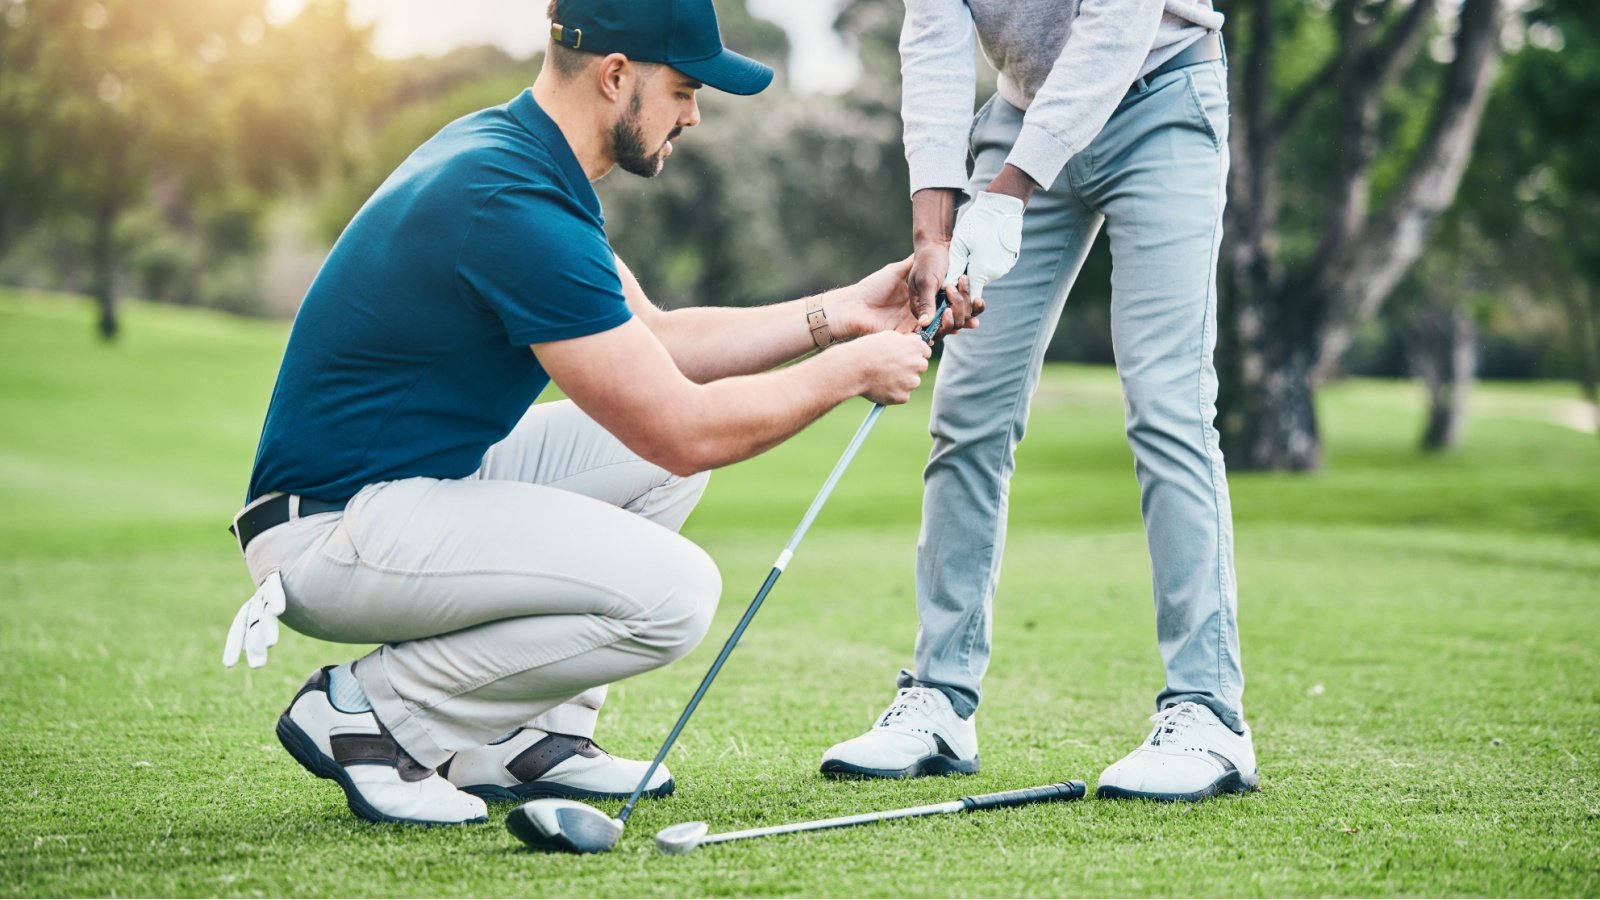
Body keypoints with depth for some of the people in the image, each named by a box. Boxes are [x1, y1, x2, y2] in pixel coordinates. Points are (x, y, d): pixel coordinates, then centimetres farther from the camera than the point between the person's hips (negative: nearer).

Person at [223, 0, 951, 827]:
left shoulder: (509, 151, 9)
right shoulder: (515, 205, -23)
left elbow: (655, 339, 18)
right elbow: (685, 431, -20)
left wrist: (839, 313, 11)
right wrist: (850, 370, -7)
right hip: (333, 531, -11)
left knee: (674, 437, 12)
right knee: (673, 591, -22)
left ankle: (523, 734, 11)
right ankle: (368, 712, -6)